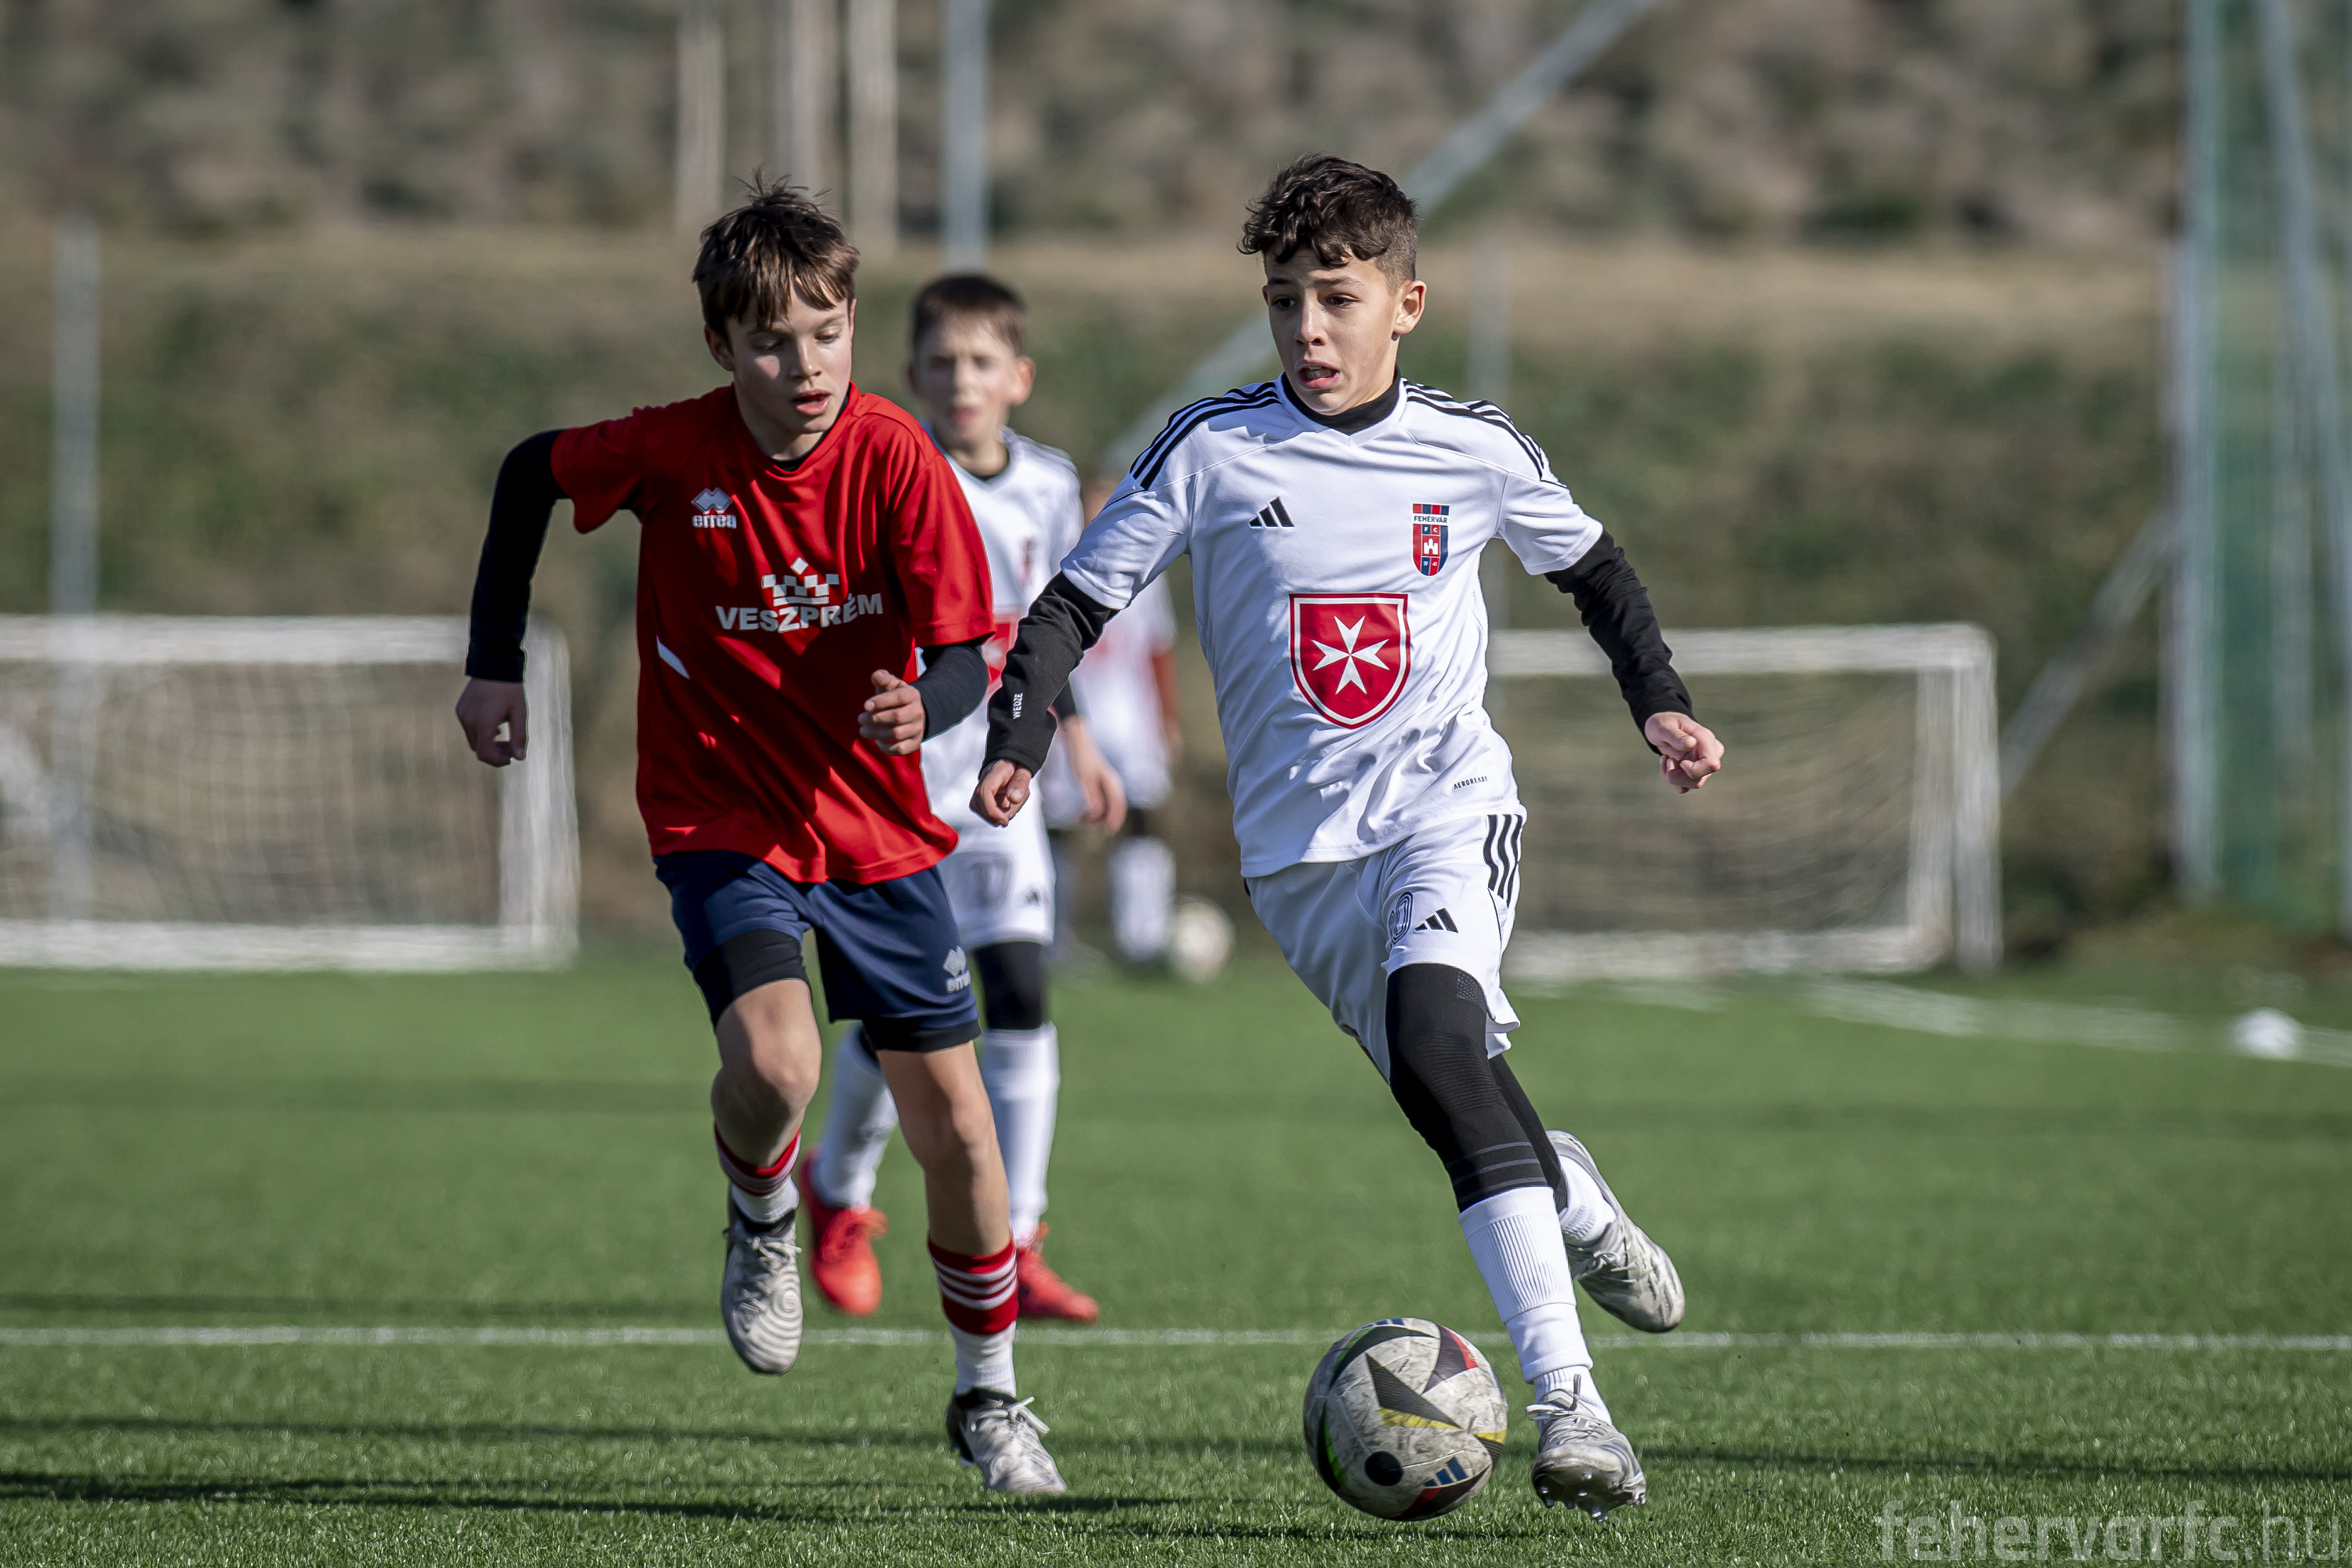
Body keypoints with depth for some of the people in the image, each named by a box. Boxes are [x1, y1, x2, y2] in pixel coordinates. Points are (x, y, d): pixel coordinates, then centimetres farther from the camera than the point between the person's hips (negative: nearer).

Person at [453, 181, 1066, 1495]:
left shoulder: (894, 459, -16)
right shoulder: (670, 453, -15)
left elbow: (967, 652, -18)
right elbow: (531, 473, 5)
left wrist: (925, 708, -41)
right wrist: (497, 663, 6)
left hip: (878, 826, 1)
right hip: (723, 823, -1)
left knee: (955, 1126, 4)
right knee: (774, 1062, -28)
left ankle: (989, 1393, 27)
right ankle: (762, 1224, 8)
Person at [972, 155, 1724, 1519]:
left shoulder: (1476, 449, 1)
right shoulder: (1213, 451, -3)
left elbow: (1591, 564, 19)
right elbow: (1077, 602, 0)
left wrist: (1659, 700, 9)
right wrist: (1021, 735, -15)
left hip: (1449, 802, -2)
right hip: (1300, 845, 2)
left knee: (1433, 1034, -28)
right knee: (1458, 1097, -3)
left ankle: (1565, 1394, -32)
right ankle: (1575, 1204, 36)